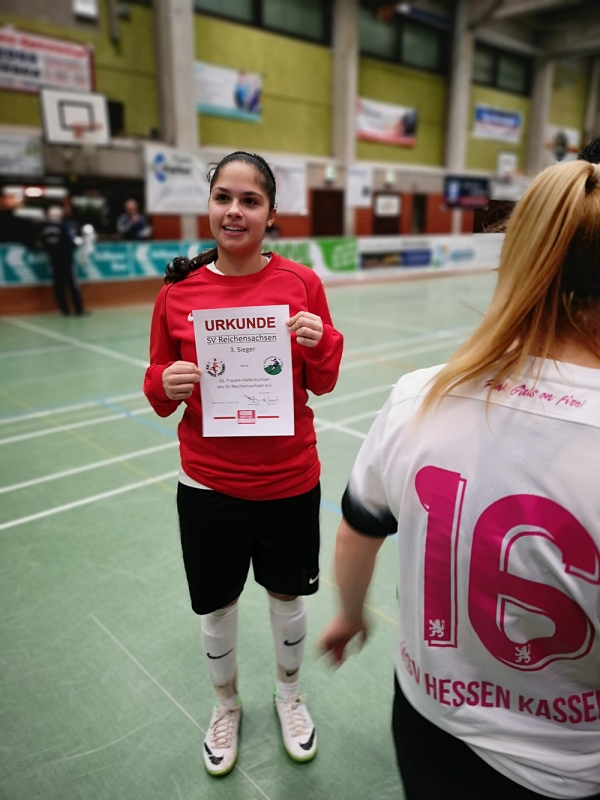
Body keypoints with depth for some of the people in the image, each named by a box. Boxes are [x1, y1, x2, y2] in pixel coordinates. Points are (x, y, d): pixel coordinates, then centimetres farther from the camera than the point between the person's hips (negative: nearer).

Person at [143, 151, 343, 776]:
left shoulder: (300, 282, -6)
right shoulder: (178, 292, -6)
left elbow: (323, 384, 0)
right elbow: (158, 387, 3)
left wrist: (320, 344, -20)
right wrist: (168, 385, -19)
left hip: (289, 482, 0)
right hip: (208, 485, 1)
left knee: (287, 596, 19)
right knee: (216, 606, 17)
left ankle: (288, 694, 52)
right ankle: (226, 705, 50)